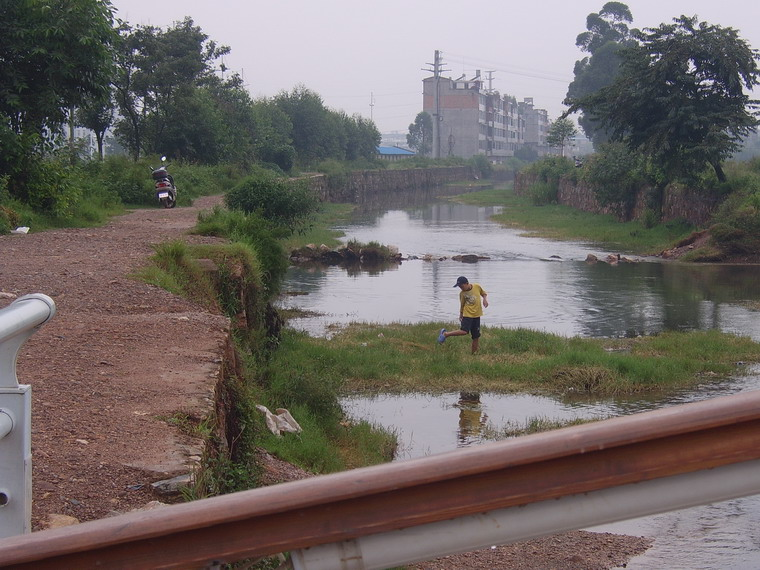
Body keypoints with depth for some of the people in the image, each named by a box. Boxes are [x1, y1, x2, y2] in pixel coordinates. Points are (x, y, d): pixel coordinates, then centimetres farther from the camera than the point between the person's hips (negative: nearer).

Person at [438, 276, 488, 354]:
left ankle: (474, 353, 13)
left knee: (476, 336, 4)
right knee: (464, 331, -22)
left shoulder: (477, 287, -3)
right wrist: (461, 314, 15)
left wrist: (485, 299, -6)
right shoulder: (462, 293, -3)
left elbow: (484, 294, 13)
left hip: (477, 315, 2)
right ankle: (446, 334, -7)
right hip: (467, 315, -2)